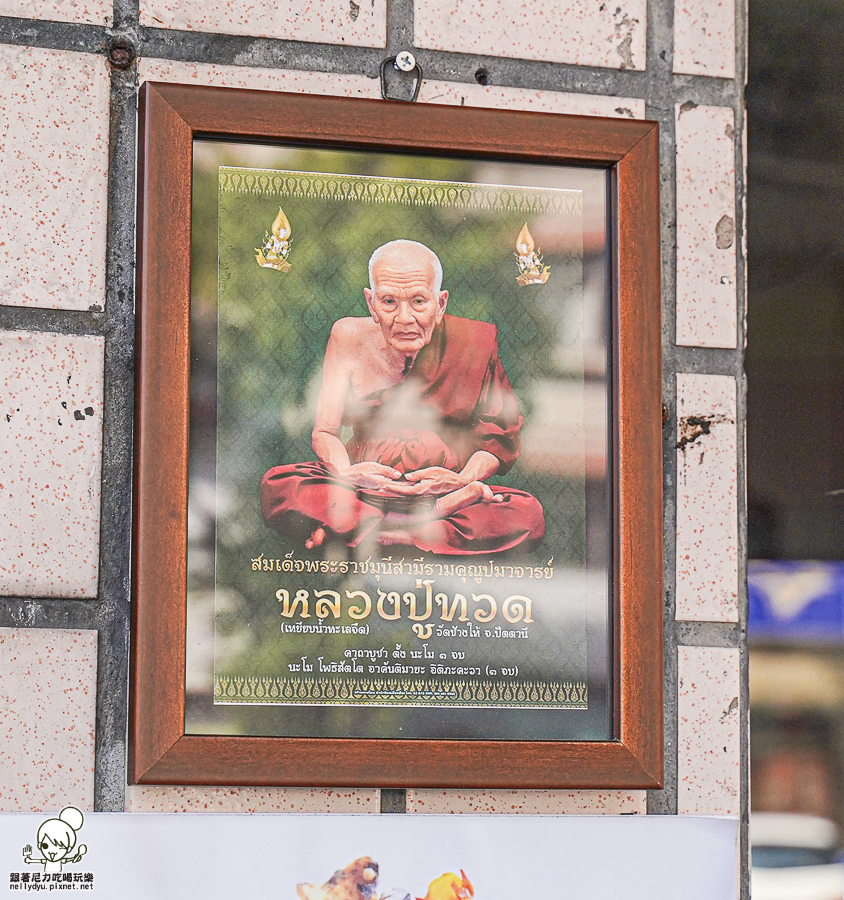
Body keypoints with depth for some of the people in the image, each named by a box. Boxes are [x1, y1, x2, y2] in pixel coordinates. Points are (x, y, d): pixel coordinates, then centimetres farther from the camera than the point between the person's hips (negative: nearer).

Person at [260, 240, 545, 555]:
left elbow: (500, 438, 3)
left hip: (445, 492, -1)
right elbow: (324, 432, 0)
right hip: (365, 491, 1)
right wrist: (347, 473, -23)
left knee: (528, 516, -30)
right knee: (277, 488, -28)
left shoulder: (475, 342, -3)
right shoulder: (350, 337, 1)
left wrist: (464, 479, -19)